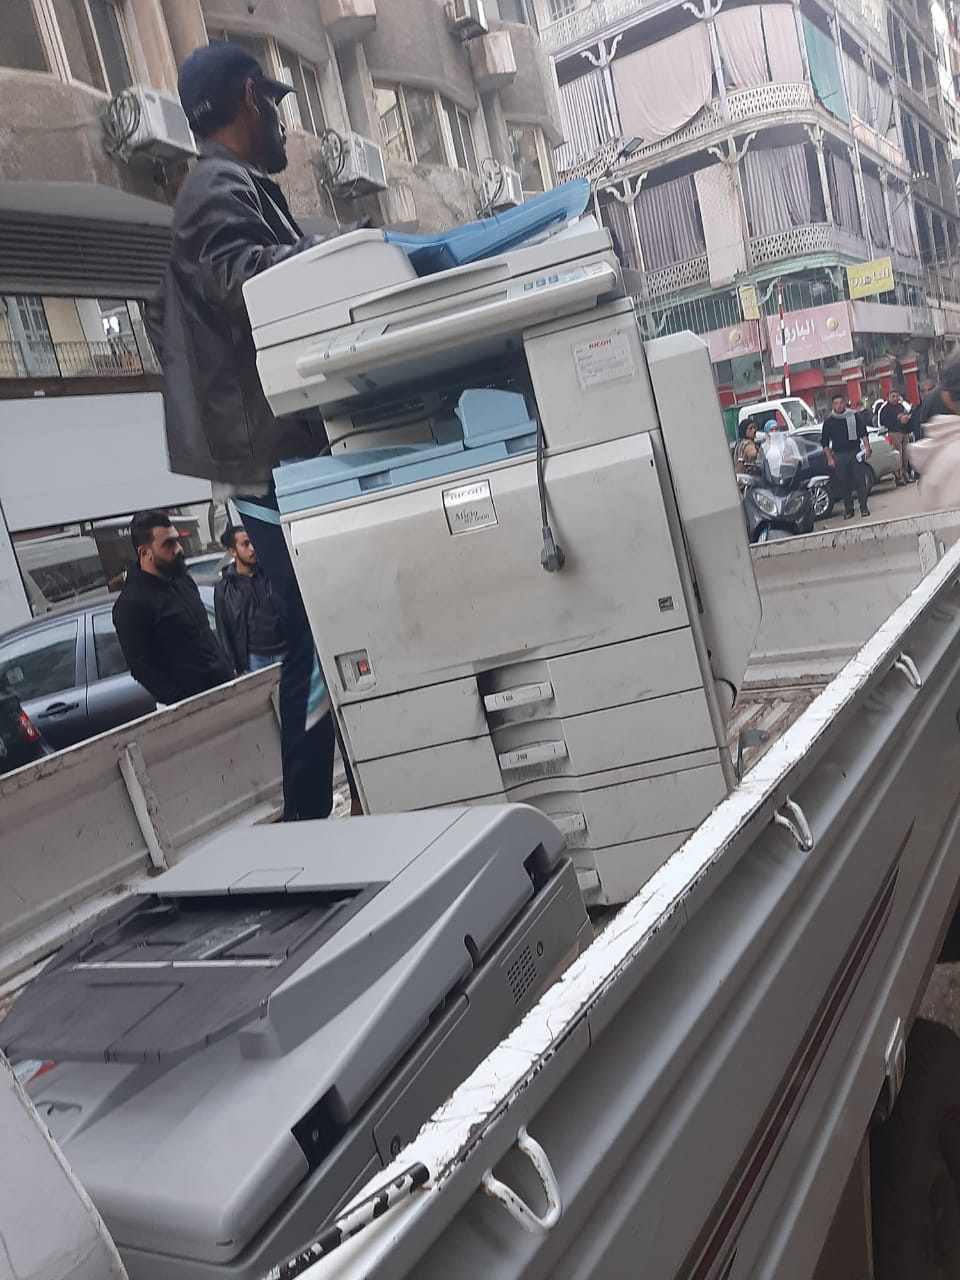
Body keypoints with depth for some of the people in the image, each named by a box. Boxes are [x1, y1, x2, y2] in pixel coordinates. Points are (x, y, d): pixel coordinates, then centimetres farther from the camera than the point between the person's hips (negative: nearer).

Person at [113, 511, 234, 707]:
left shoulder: (184, 580, 10)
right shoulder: (130, 604, -13)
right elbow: (141, 668, -15)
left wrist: (230, 674, 12)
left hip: (224, 689, 7)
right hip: (189, 706, -7)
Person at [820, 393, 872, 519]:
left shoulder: (855, 416, 2)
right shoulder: (829, 421, 3)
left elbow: (863, 434, 6)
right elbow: (824, 442, 7)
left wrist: (867, 449, -3)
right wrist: (829, 458, 1)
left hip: (855, 452, 0)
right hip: (839, 455, 0)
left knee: (860, 480, -2)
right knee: (844, 483, 3)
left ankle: (864, 507, 6)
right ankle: (848, 510, 10)